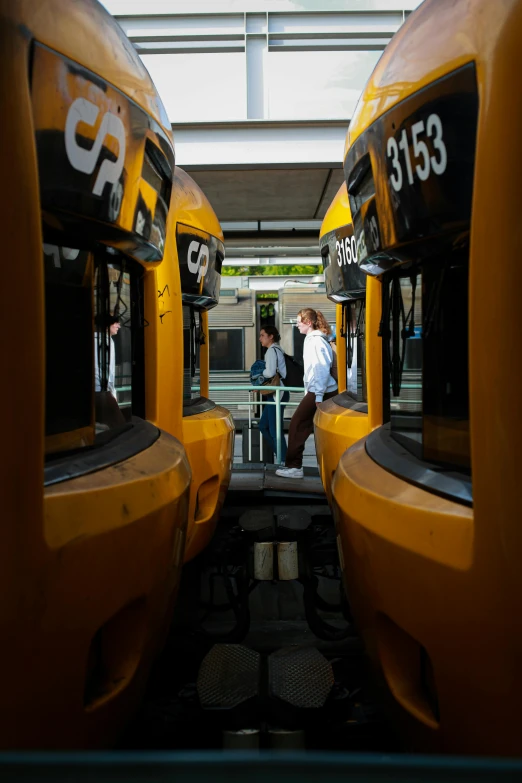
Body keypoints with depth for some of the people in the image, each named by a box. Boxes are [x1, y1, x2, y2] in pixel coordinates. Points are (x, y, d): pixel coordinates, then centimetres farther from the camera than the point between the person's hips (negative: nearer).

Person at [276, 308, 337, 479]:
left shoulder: (316, 341, -13)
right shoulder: (312, 339, 16)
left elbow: (322, 369, -19)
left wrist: (318, 396, -21)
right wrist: (309, 392, 20)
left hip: (321, 392, -9)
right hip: (317, 391, 9)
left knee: (297, 425, -4)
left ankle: (294, 466, 2)